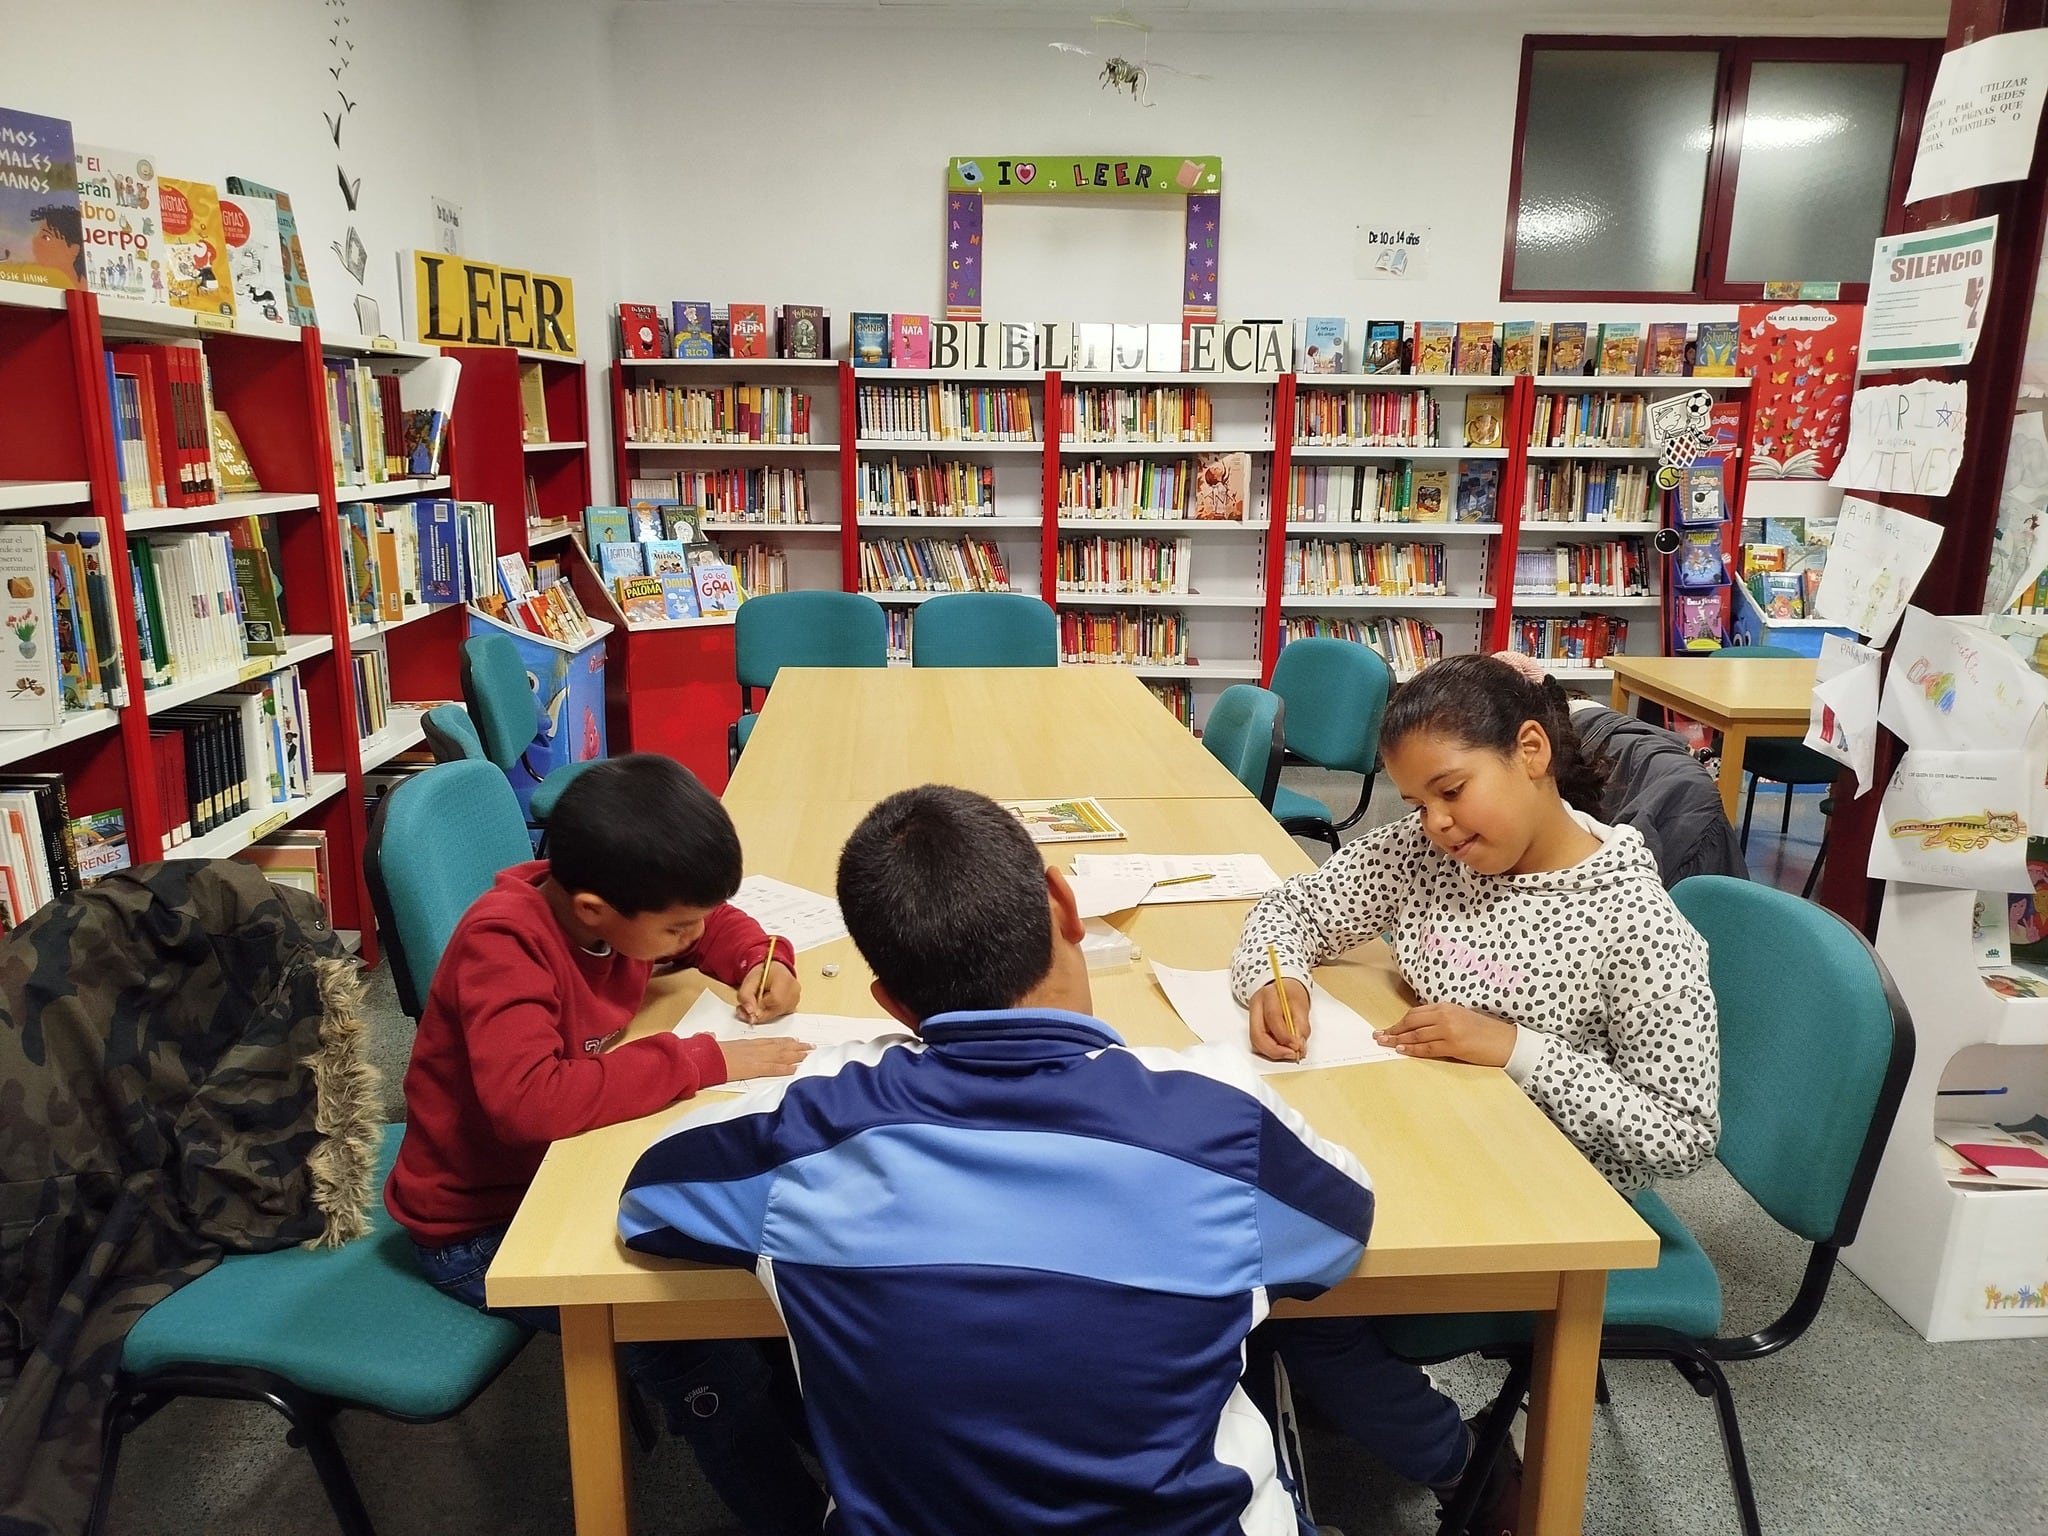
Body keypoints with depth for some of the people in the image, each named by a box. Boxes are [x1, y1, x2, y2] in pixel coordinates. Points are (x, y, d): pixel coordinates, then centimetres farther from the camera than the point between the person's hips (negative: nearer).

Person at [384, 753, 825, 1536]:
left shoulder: (607, 897, -9)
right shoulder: (502, 943, -30)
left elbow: (715, 925, 11)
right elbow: (532, 1101, -44)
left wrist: (760, 961, -11)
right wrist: (706, 1060, -36)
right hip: (480, 1225, -7)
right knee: (705, 1348, -21)